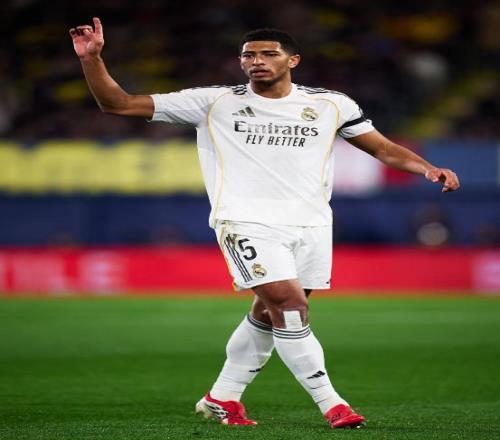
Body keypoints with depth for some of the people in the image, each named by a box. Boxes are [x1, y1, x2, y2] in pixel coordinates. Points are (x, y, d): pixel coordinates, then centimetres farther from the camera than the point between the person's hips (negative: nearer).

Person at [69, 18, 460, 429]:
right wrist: (92, 59, -10)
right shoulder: (213, 102, 3)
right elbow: (118, 104, 3)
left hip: (310, 224, 3)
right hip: (247, 221, -3)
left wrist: (427, 168, -6)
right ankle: (330, 403, -12)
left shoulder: (330, 105, 8)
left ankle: (221, 397, 27)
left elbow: (384, 148, 12)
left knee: (269, 313, 9)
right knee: (289, 303, -18)